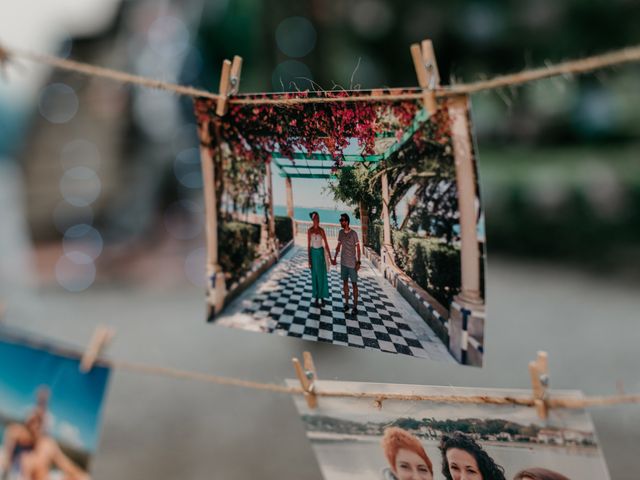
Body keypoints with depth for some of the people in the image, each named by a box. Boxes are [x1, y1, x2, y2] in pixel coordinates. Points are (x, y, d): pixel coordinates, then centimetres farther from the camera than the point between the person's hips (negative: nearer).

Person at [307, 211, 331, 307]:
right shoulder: (310, 230, -3)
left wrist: (330, 257, -2)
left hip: (321, 252, 1)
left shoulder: (321, 230, -1)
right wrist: (309, 259, -3)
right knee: (315, 275, 7)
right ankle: (316, 297, 17)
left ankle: (322, 297, 13)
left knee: (322, 275, 2)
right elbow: (308, 245, 0)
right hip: (313, 253, 0)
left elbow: (326, 244, 0)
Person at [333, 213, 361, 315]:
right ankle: (346, 304, 21)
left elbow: (358, 248, -11)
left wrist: (358, 262, -14)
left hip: (352, 263, -5)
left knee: (354, 284, 1)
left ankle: (355, 307, 6)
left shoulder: (353, 233, -14)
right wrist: (335, 258, 13)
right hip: (343, 262, 5)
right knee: (345, 282, 11)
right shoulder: (341, 232, 2)